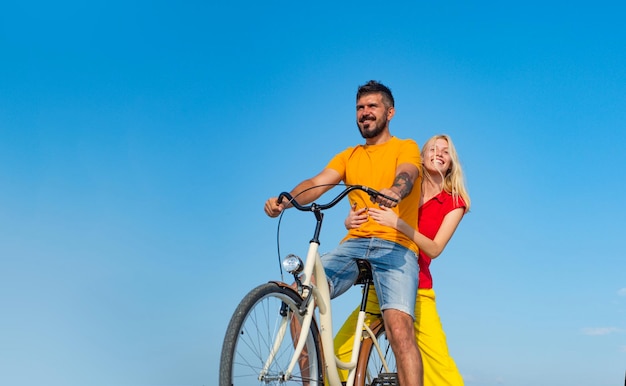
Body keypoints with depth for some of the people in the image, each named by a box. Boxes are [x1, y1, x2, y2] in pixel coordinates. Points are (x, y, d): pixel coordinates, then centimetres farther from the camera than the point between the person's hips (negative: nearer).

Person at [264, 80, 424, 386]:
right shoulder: (348, 156, 21)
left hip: (395, 246, -4)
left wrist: (393, 192, -39)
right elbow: (317, 183, 4)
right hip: (354, 243, 4)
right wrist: (284, 201, -18)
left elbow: (406, 176, -14)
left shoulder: (406, 148, 10)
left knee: (400, 331, -25)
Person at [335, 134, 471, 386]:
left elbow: (435, 249, -8)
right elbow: (365, 220, 7)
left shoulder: (454, 203, 5)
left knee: (439, 362, -15)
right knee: (340, 350, -9)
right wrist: (351, 221, -17)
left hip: (416, 289, -2)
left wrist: (399, 224, -24)